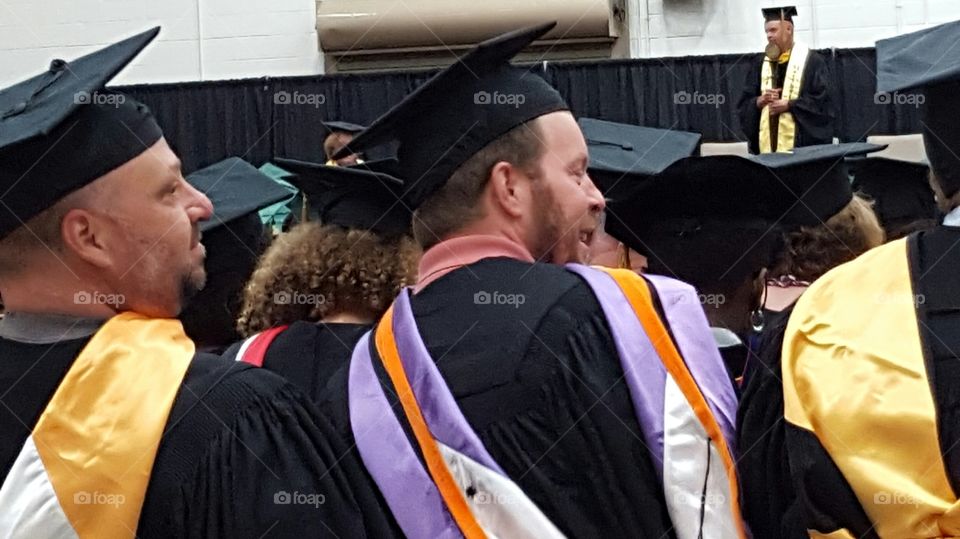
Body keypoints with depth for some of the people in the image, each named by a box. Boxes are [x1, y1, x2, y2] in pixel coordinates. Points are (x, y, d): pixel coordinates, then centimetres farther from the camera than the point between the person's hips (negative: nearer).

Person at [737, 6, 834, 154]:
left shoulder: (812, 61, 0)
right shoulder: (760, 64, 14)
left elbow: (822, 100, -7)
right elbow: (744, 104, 12)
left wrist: (788, 105, -14)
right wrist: (760, 101, -10)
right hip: (766, 144, 4)